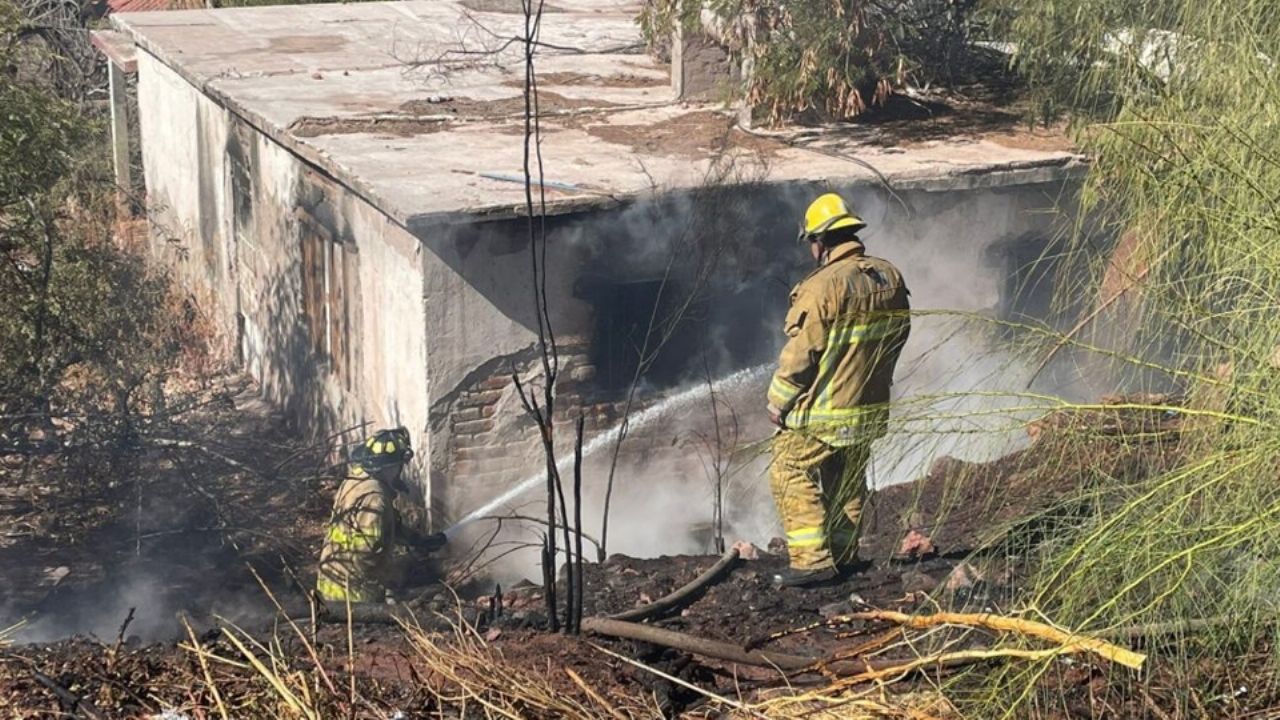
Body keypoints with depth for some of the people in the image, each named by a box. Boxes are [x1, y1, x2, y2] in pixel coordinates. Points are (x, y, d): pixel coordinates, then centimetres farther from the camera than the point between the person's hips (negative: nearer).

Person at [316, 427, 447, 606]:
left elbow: (391, 524, 22)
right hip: (352, 594, -10)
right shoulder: (372, 497, -25)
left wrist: (421, 539, 21)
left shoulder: (355, 483, 8)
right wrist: (391, 576, -13)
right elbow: (366, 552, -28)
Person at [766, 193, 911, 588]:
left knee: (792, 475, 4)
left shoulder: (823, 286, -21)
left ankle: (813, 561, -2)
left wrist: (778, 402, -6)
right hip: (871, 410, 7)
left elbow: (799, 355, -18)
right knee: (849, 481, 20)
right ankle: (844, 555, 30)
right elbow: (897, 337, 12)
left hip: (823, 412, -7)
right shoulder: (891, 279, 2)